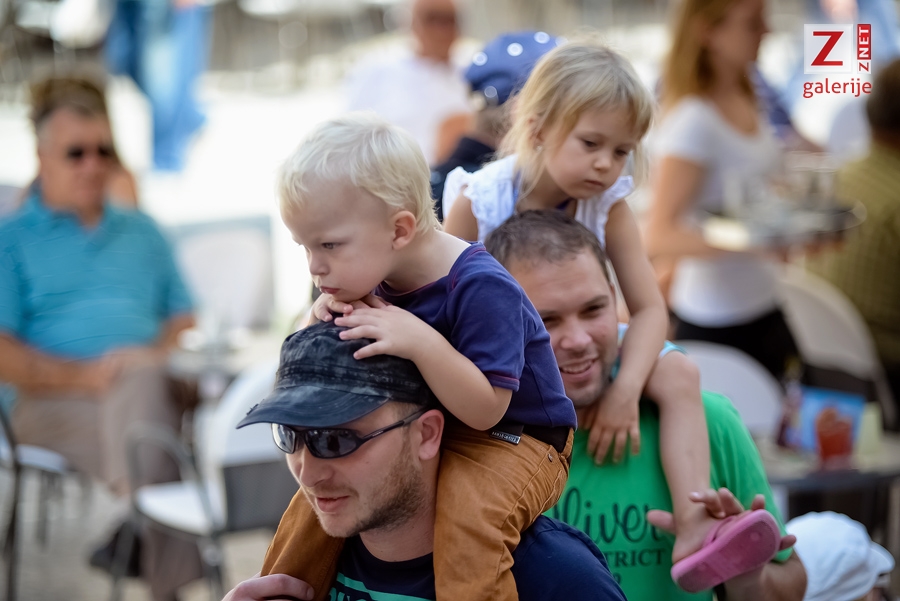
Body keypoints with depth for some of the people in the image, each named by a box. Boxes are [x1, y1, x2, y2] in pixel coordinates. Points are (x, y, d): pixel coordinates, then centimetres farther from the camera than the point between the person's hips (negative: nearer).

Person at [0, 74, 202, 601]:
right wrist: (82, 374, -13)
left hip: (150, 388, 4)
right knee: (143, 384, -37)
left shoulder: (142, 234, 28)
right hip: (51, 403, -4)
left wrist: (163, 353, -4)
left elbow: (184, 321, 20)